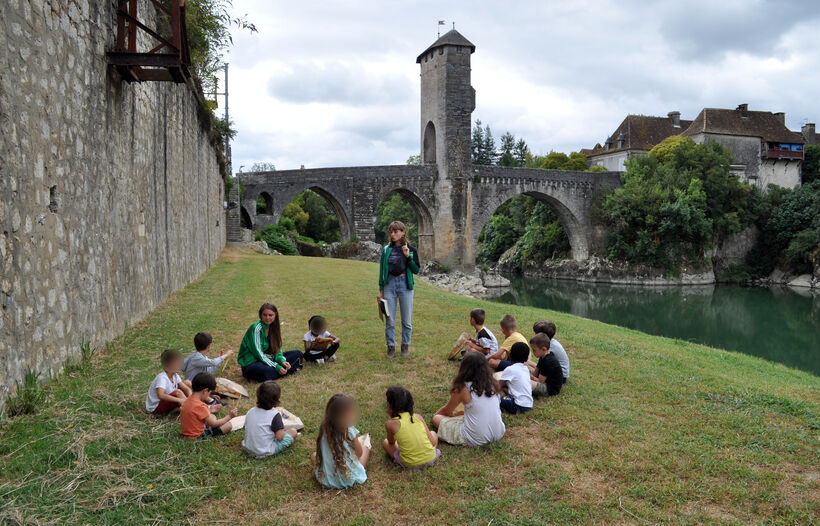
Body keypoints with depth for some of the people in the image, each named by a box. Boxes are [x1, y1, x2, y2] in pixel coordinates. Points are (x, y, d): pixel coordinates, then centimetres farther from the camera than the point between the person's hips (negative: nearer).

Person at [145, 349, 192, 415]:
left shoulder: (175, 376, -2)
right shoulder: (161, 378, -27)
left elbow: (186, 388, -5)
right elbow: (161, 395, -43)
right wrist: (179, 400, -48)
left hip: (165, 401, 9)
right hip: (155, 408, -9)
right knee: (177, 392, -31)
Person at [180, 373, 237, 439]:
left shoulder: (189, 400, 1)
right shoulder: (200, 406, -26)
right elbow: (214, 424, -19)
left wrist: (209, 410, 23)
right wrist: (229, 416, -12)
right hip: (196, 436, -9)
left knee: (212, 417, 27)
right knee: (228, 425, -8)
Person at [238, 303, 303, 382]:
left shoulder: (273, 326, 3)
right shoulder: (256, 328, -19)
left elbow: (277, 347, 6)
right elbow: (258, 353, -21)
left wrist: (282, 360, -15)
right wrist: (276, 367, -25)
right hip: (251, 363, -7)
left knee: (297, 354, 2)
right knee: (266, 371, -40)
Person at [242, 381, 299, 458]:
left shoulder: (250, 412, -2)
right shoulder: (275, 415, -18)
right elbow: (280, 437, -18)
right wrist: (281, 426, 2)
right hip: (265, 452, -6)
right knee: (293, 432, 2)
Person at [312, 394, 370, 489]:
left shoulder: (323, 429, -11)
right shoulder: (349, 432, -22)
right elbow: (359, 453, -8)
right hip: (350, 479, -3)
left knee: (315, 455, 30)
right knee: (365, 449, 20)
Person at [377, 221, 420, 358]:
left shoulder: (411, 250, 1)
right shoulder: (386, 249, 5)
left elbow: (416, 270, -2)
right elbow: (382, 270, 8)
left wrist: (408, 257, -15)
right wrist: (381, 290, 5)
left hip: (405, 284, -1)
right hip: (389, 284, 1)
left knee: (407, 320, 6)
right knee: (389, 320, 3)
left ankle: (405, 345, 22)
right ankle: (391, 346, 16)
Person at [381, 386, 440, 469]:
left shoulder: (391, 424, -7)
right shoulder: (418, 417, 0)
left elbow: (391, 443, 13)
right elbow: (433, 442, 3)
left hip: (410, 464, -3)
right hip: (430, 459, 3)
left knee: (385, 442, 20)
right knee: (433, 433, 31)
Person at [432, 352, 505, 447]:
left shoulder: (463, 388, -12)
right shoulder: (492, 383, 0)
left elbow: (447, 411, 6)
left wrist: (436, 414, 27)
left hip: (476, 440, -6)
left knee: (436, 418, 9)